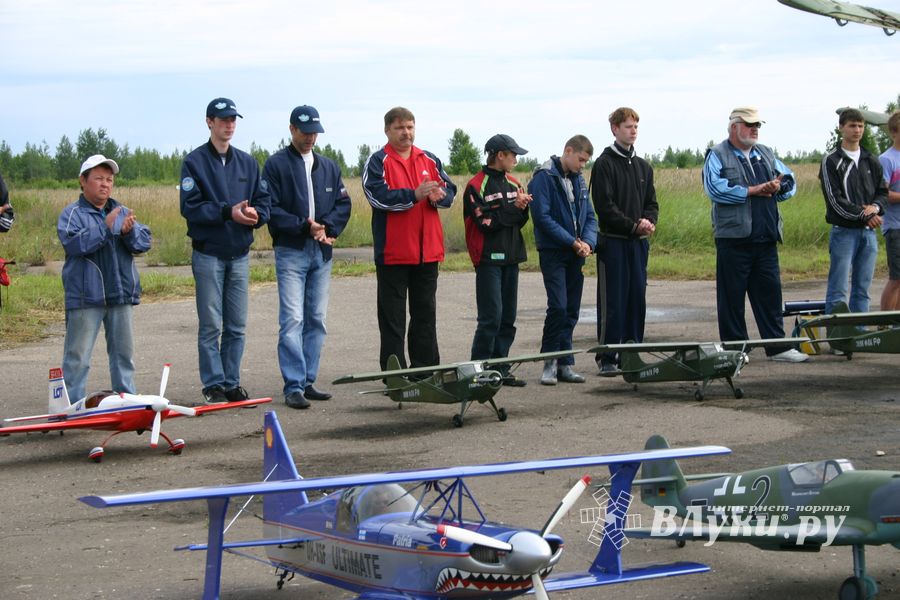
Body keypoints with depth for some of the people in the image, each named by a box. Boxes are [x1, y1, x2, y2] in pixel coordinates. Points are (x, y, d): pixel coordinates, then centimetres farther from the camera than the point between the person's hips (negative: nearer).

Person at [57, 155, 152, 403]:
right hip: (85, 297, -5)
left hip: (121, 294, 5)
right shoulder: (72, 214, -2)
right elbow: (73, 243, -19)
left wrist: (129, 232, -18)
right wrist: (105, 228, -25)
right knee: (78, 355, -3)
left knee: (123, 352, 13)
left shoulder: (123, 212, 13)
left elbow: (144, 242, 3)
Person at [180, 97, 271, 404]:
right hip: (208, 254, -4)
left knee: (237, 327, 7)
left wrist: (256, 214, -13)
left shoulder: (248, 163, 13)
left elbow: (264, 200, 10)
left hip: (239, 254, 5)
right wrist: (228, 212, -22)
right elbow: (190, 206, -12)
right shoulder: (195, 162, -3)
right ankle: (214, 385, 4)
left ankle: (232, 383, 15)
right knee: (211, 326, -2)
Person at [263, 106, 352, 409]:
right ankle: (293, 387, -11)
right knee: (292, 319, -11)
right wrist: (304, 227, -16)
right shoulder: (276, 164, 0)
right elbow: (271, 209, -8)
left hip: (321, 252, 5)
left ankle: (308, 381, 14)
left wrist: (327, 227, -8)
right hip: (291, 251, -5)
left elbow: (343, 204, 11)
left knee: (316, 319, 7)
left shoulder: (328, 167, 16)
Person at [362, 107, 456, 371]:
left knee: (426, 313, 11)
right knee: (392, 316, 1)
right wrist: (414, 195, -26)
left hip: (427, 251, 5)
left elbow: (450, 190, 9)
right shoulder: (378, 162, -2)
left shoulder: (430, 160, 13)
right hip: (393, 251, -5)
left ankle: (426, 368, 19)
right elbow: (378, 196, -17)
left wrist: (439, 196, -15)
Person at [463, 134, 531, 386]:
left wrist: (523, 208, -8)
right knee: (491, 316, -11)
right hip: (489, 258, -7)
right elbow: (486, 222, -16)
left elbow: (519, 222, 13)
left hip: (510, 257, 7)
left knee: (508, 318, 8)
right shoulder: (477, 186, -8)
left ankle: (500, 368, 14)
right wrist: (514, 207, -13)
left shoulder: (513, 184, 14)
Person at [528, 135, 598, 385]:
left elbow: (589, 216, 14)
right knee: (558, 306, -14)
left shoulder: (578, 179, 13)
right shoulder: (544, 177, -9)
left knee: (571, 311, 6)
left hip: (575, 254, 7)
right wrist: (572, 241, -16)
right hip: (552, 252, -7)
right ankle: (550, 363, -3)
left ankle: (564, 364, 12)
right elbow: (542, 216, -16)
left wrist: (588, 242, -6)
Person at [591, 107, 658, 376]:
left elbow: (651, 202, 17)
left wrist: (649, 221, -4)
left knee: (637, 298, 6)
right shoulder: (604, 164, -4)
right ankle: (607, 358, 0)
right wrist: (633, 225, -14)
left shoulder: (643, 167, 16)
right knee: (612, 301, -5)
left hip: (639, 242, 6)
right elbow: (605, 205, -11)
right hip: (613, 241, -6)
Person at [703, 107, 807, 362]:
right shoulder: (717, 156, 0)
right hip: (733, 238, -5)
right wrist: (753, 191, -11)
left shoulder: (766, 154, 19)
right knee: (732, 295, 1)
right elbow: (715, 188, -16)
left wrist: (778, 186, -7)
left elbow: (789, 180, 17)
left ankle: (777, 346, 11)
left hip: (766, 238, 5)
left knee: (770, 292, 6)